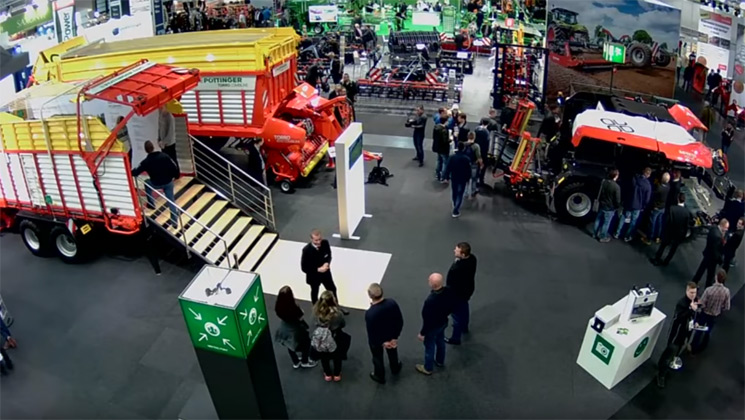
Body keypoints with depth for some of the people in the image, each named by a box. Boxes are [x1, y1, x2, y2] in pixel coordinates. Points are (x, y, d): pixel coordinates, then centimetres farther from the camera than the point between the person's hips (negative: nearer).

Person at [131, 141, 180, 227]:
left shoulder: (146, 161, -13)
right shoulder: (164, 156, -9)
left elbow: (136, 173, -5)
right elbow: (174, 167, -8)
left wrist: (132, 172, 18)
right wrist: (173, 176, 9)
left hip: (156, 184, -2)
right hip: (168, 182, 2)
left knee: (147, 183, 31)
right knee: (171, 201, 12)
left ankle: (151, 204, 36)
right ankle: (174, 222, 14)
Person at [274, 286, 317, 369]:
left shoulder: (278, 307, -22)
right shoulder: (294, 307, -38)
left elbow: (280, 316, -5)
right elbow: (300, 318, -22)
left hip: (284, 329, 5)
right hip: (295, 330, -5)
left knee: (290, 346, 30)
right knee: (306, 344, 24)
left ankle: (295, 362, 51)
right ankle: (305, 362, 43)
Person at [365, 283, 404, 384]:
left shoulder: (370, 313, -40)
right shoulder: (392, 303, -28)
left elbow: (371, 334, -28)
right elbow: (400, 321, -16)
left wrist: (382, 343, -12)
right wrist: (395, 337, -6)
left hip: (376, 340, -3)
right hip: (391, 335, 4)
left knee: (378, 358, 27)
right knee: (392, 352, 34)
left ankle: (380, 376, 52)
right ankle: (395, 368, 61)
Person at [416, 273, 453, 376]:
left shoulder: (430, 300, -41)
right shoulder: (448, 291, -20)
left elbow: (428, 320, -28)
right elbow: (451, 308, -2)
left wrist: (422, 333, -13)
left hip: (432, 327, -6)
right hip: (443, 323, 7)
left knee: (429, 347, 18)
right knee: (440, 342, 31)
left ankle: (428, 368, 42)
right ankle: (440, 361, 56)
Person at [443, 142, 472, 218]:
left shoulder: (452, 157, -12)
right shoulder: (466, 159, -17)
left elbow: (448, 168, -8)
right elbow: (469, 170, -9)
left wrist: (446, 176, 5)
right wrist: (468, 179, 6)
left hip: (454, 178, 3)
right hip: (463, 179, -3)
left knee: (454, 193, 23)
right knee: (460, 195, 4)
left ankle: (455, 206, 44)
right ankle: (455, 211, -2)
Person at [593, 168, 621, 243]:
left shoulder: (603, 182, -9)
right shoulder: (616, 187, -26)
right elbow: (617, 200, -17)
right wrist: (617, 207, -1)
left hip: (601, 205, 5)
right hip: (610, 208, -5)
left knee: (598, 220, 19)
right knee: (606, 223, 9)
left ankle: (595, 234, 32)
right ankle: (603, 237, 21)